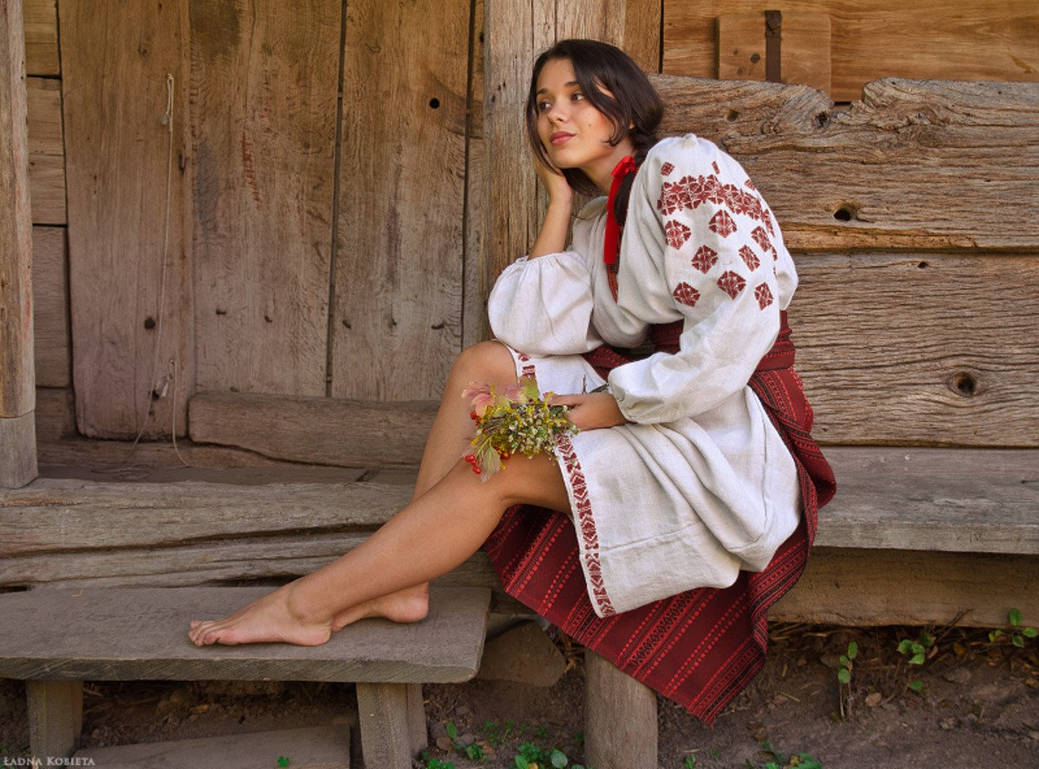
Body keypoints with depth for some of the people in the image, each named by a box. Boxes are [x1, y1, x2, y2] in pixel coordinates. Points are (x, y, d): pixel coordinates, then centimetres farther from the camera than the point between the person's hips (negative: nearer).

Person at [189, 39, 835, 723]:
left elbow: (744, 314, -21)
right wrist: (559, 196, 4)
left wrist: (612, 407, -19)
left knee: (500, 463, -19)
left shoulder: (686, 165, -9)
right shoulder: (598, 222, 15)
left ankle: (306, 606, -7)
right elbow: (536, 331, -1)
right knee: (485, 364, -5)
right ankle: (403, 583, -7)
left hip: (729, 426, -8)